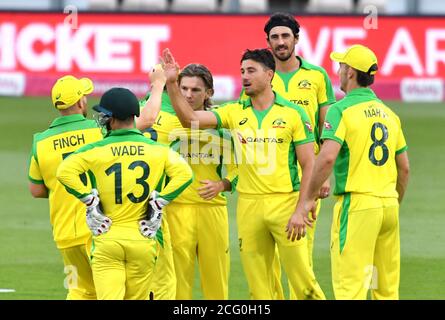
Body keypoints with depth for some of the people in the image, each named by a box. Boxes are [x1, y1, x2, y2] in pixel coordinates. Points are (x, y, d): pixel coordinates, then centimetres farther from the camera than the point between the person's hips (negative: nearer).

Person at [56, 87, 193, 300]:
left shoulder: (96, 150, -3)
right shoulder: (157, 150, 3)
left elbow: (65, 171, -14)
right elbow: (184, 172, -9)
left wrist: (89, 199, -5)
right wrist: (159, 201, -3)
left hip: (107, 238, -2)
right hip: (142, 239, 2)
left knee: (108, 297, -5)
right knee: (137, 297, 12)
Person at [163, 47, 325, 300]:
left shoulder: (293, 113, -1)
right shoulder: (235, 113, 8)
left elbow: (309, 165, -2)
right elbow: (190, 118, 0)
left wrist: (300, 211, -10)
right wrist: (172, 83, -11)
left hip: (285, 202, -3)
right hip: (249, 205, 3)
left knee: (303, 281, -6)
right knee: (258, 286, 5)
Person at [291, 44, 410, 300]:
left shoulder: (342, 110, -6)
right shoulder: (389, 113, 14)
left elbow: (327, 157, -20)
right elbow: (404, 168, 17)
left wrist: (309, 199, -12)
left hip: (356, 204, -7)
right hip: (388, 203, 7)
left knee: (350, 286, -9)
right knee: (387, 288, 10)